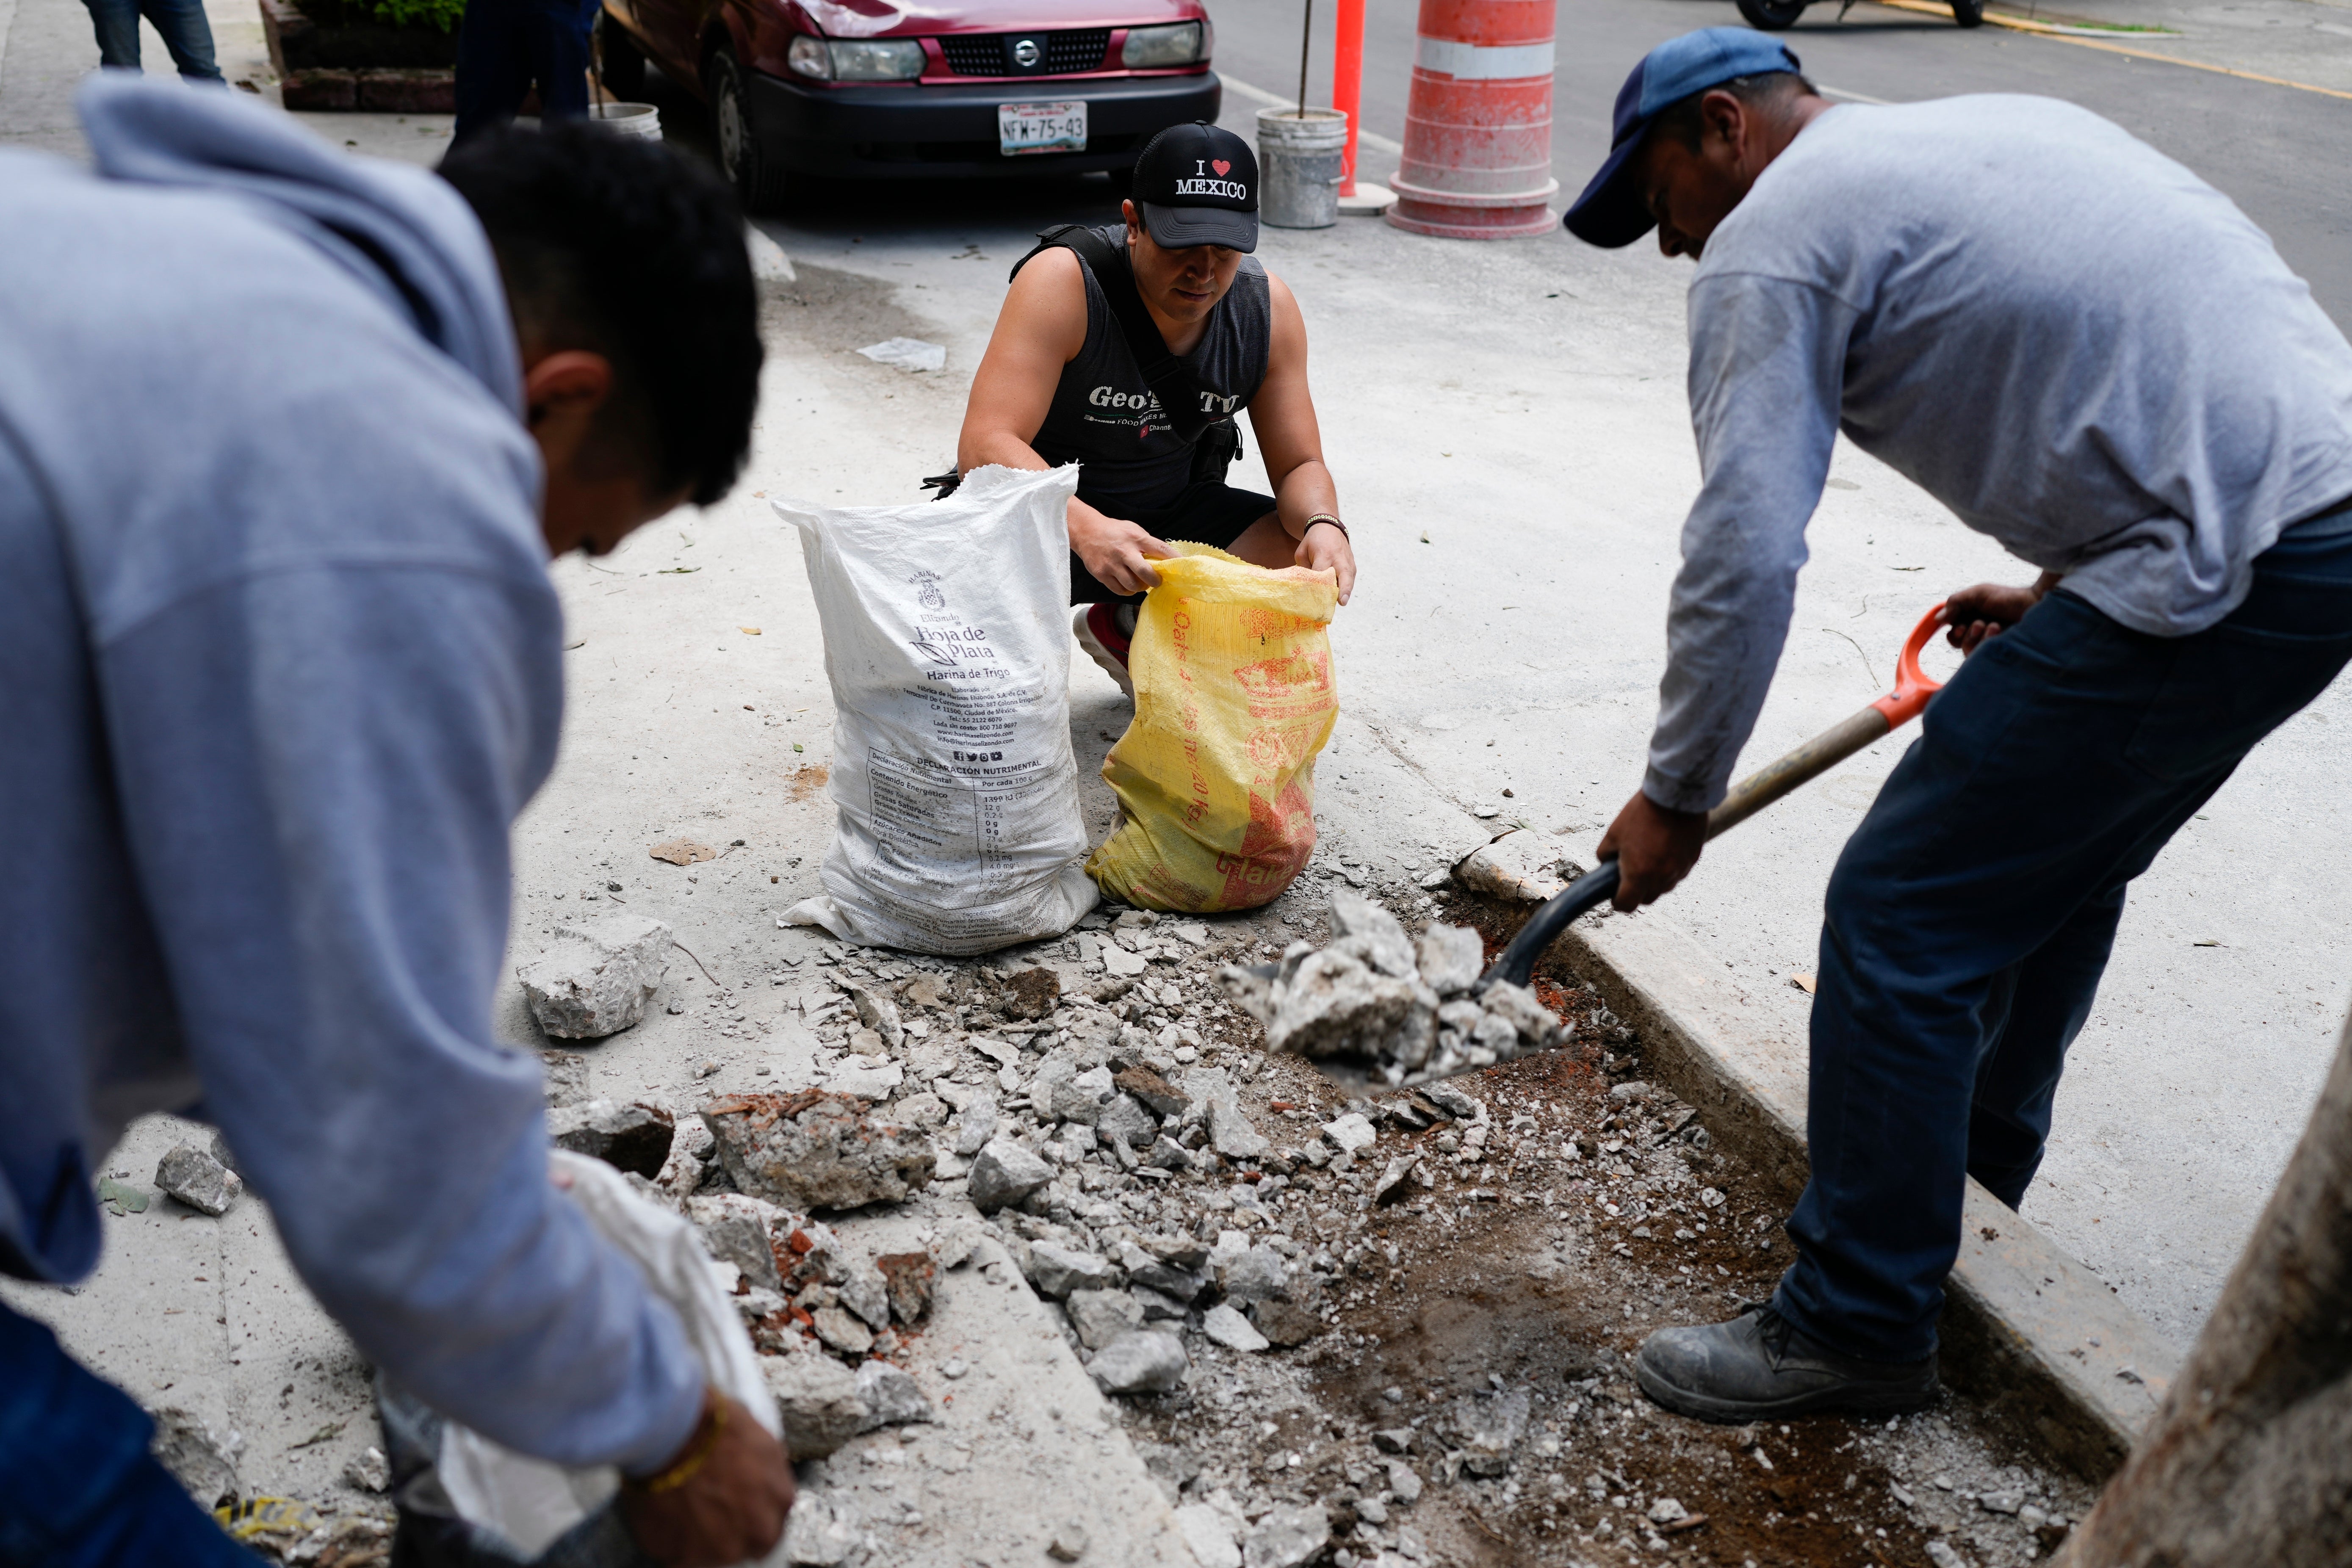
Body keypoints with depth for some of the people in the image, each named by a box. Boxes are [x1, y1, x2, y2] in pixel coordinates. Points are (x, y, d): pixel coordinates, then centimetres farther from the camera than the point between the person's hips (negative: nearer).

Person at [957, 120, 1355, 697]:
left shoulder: (1268, 308, -10)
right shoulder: (1063, 282, -25)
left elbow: (1299, 465, -4)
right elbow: (984, 445, -33)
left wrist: (1322, 524, -30)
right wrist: (1087, 529, -51)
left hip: (1171, 512, 5)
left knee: (1319, 563, -14)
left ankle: (1127, 631, 12)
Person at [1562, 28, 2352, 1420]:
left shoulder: (1771, 239, -3)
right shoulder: (2002, 123, 24)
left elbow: (1744, 559, -11)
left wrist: (1677, 799, 1)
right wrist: (2056, 593, 31)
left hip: (2222, 568, -10)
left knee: (1902, 925, -2)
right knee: (2057, 868, 26)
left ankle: (1858, 1329, 11)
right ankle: (1972, 1174, 46)